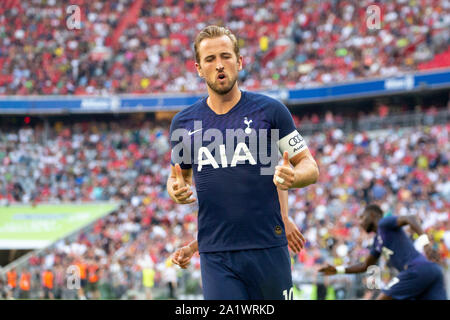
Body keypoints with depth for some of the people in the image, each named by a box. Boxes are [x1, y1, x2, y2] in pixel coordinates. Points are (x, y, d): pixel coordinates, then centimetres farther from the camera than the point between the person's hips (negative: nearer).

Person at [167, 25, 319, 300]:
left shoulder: (270, 110, 0)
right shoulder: (183, 123, 8)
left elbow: (310, 167, 4)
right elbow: (179, 173, 21)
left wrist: (292, 177, -19)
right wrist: (176, 190, -3)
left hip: (268, 247, -1)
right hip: (215, 254, 1)